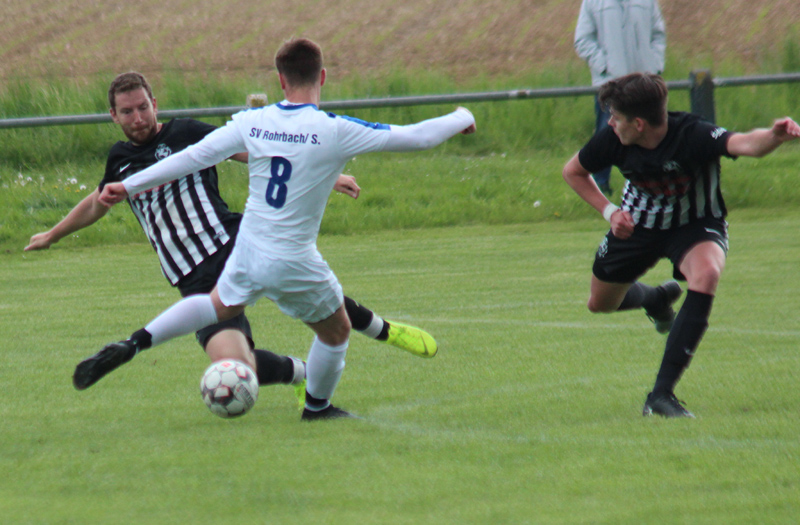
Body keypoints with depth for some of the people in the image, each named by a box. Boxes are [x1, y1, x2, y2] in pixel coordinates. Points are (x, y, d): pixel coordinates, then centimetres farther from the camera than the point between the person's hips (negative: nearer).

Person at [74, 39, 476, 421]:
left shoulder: (253, 122, -7)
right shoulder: (334, 131, -18)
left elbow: (193, 156, -2)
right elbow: (416, 138, -13)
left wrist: (129, 186, 7)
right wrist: (461, 119, 7)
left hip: (248, 250, 5)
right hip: (294, 262, -5)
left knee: (219, 306, 32)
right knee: (336, 331, 22)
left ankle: (132, 345, 17)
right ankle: (317, 408, 41)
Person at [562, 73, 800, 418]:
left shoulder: (692, 136, -36)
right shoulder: (614, 141, -23)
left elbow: (744, 144, -56)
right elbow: (573, 172, -2)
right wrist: (609, 211, -15)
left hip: (695, 225, -4)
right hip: (637, 225, 4)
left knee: (706, 274, -36)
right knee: (601, 303, 17)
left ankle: (661, 394, -32)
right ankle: (657, 299, 55)